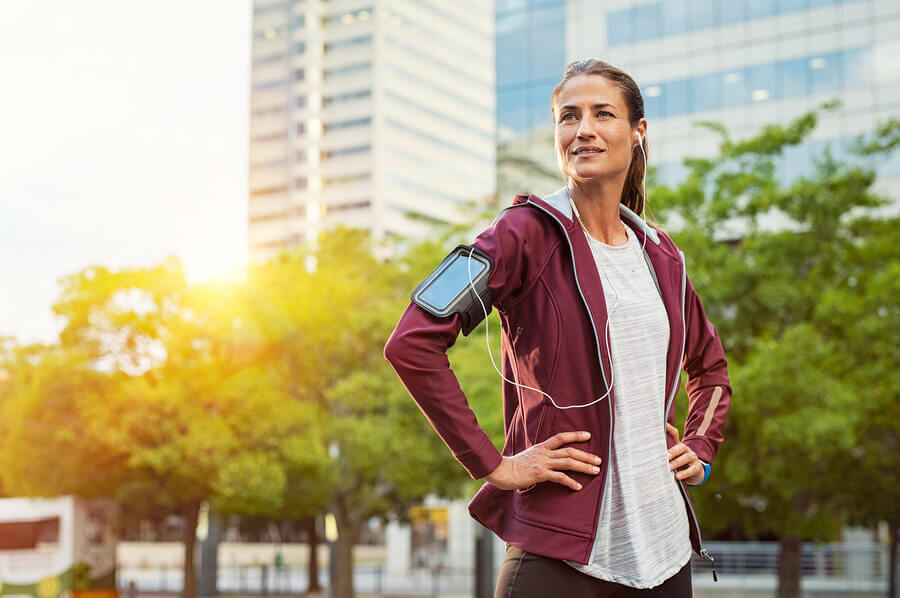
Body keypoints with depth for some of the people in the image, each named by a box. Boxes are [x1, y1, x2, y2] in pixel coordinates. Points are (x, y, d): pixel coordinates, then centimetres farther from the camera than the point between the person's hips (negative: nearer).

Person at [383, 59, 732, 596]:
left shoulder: (660, 254, 11)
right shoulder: (530, 234, -8)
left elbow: (710, 364, 29)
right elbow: (413, 344, -18)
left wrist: (701, 450, 13)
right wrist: (493, 465, -16)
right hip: (560, 549, -6)